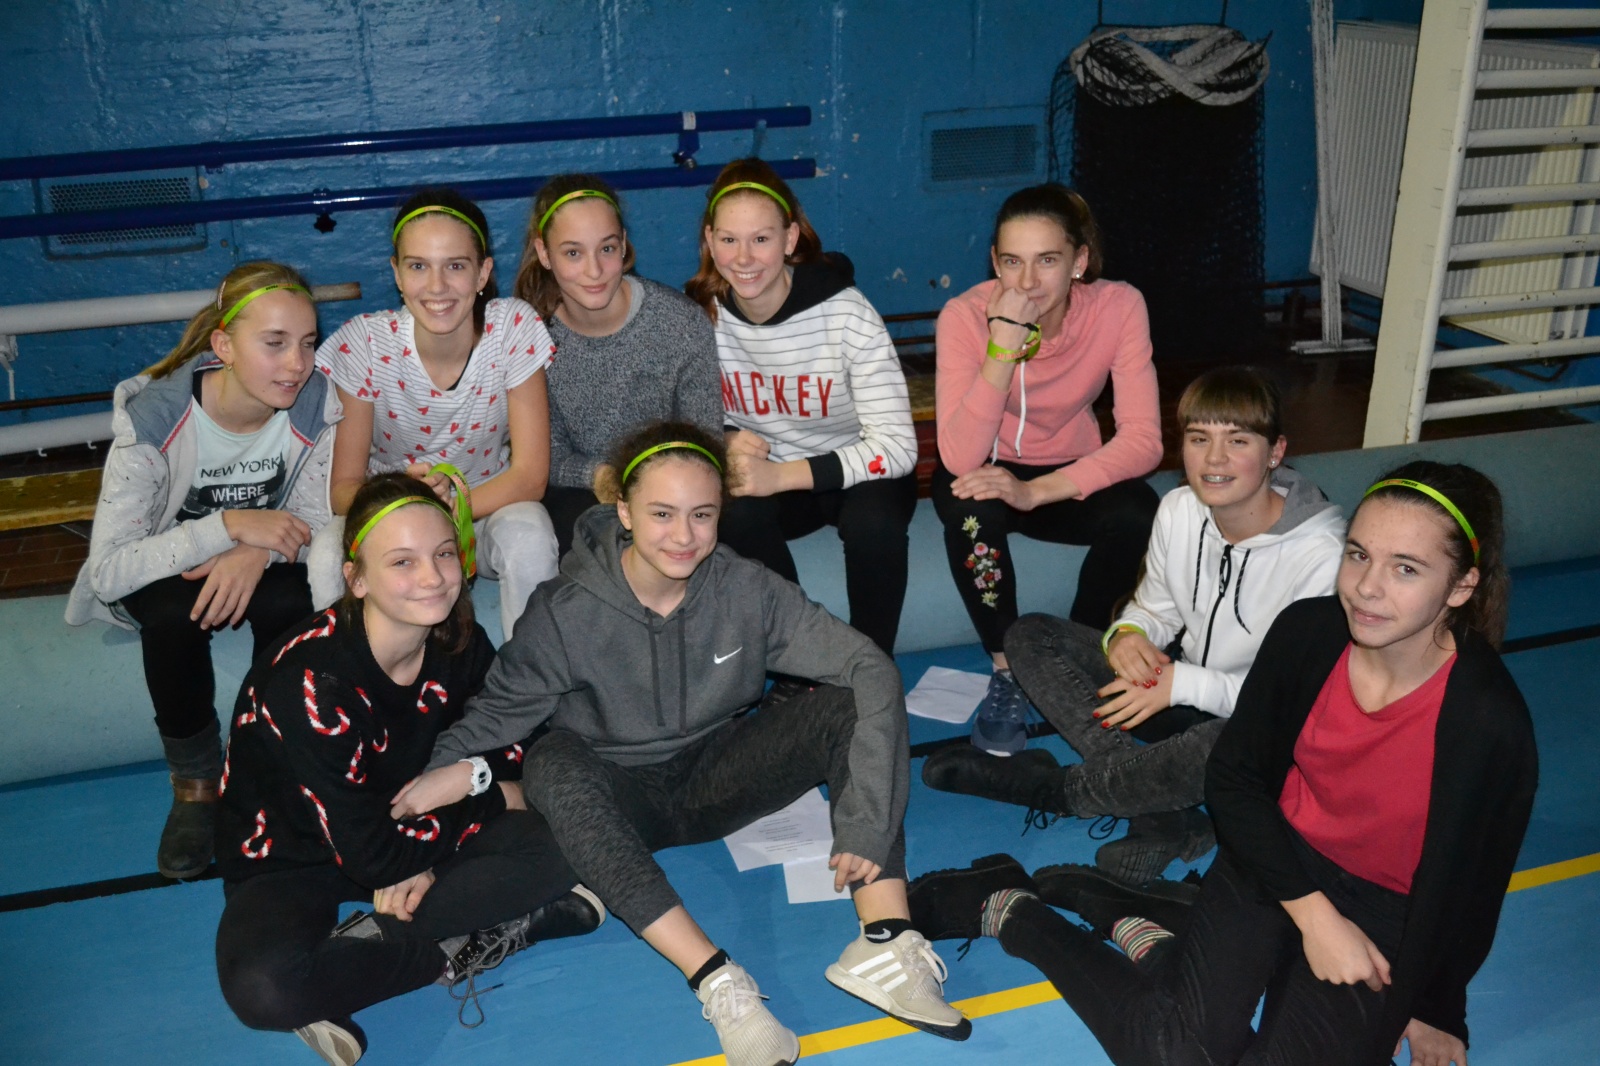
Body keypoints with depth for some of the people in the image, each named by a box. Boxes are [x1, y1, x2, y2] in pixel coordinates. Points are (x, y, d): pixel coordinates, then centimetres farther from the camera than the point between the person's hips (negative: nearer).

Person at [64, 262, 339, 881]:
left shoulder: (316, 405, -21)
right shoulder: (152, 418, -28)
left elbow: (313, 520, -11)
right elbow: (107, 569, -31)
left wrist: (257, 553, -33)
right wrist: (230, 525, -39)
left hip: (260, 566, 2)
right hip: (160, 572, -2)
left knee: (288, 604, -31)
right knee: (172, 614, -34)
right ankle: (195, 780, -9)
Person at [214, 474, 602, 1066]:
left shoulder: (460, 642, -14)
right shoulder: (312, 681, -31)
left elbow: (504, 755, 1)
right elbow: (369, 855, -27)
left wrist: (428, 857, -16)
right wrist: (490, 800, -14)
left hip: (411, 827, 5)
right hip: (292, 861, -5)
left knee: (561, 843, -18)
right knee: (263, 988, -36)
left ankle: (371, 938, -16)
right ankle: (457, 946, -18)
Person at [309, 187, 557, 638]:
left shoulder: (515, 328, -18)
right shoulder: (363, 343, -17)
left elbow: (530, 475, -17)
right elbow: (344, 488, -13)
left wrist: (451, 504, -34)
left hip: (488, 505, 0)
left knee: (529, 537, -32)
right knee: (329, 554, -30)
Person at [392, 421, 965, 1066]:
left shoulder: (746, 590, -16)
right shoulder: (567, 613, -17)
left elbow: (869, 667, -21)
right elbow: (496, 714, -11)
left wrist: (867, 826, -31)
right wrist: (440, 777, -33)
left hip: (719, 780, 2)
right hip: (621, 801, -1)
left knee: (855, 702, -21)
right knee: (551, 767, -37)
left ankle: (885, 939, -31)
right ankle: (717, 981, -41)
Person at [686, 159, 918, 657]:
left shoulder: (844, 312, -21)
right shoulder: (699, 312, -11)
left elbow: (897, 446, -24)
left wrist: (782, 475, -34)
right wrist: (724, 445, -21)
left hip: (858, 471, -2)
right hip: (768, 473, 2)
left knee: (872, 521, -35)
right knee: (735, 514, -31)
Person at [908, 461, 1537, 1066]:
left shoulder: (1490, 726, -25)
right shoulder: (1307, 632, -17)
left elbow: (1465, 887, -8)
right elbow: (1233, 778, -5)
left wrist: (1433, 1012, 6)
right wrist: (1311, 910, -13)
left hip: (1388, 917, 0)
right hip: (1275, 857, 1)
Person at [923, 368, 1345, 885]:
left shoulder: (1319, 554, -23)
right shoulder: (1180, 510, -4)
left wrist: (1183, 683, -26)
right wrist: (1128, 634, -16)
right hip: (1178, 695, 7)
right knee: (1029, 636, -9)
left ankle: (1057, 787, -16)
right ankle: (1162, 814, -25)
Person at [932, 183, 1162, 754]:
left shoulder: (1119, 307, -19)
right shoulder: (965, 315, -23)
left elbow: (1143, 439, -26)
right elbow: (959, 459, -32)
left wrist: (1035, 491, -37)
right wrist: (1002, 351, -43)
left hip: (1069, 472, 1)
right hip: (986, 470, -1)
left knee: (1137, 513, -30)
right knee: (970, 506, -35)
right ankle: (1006, 670, -13)